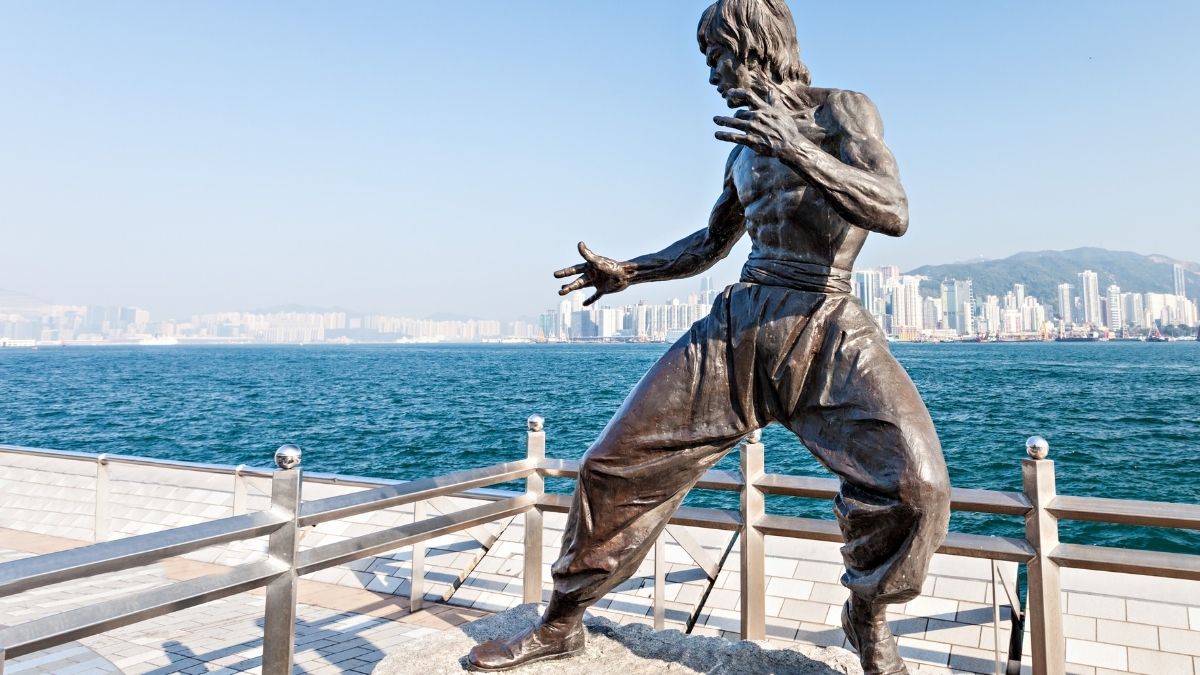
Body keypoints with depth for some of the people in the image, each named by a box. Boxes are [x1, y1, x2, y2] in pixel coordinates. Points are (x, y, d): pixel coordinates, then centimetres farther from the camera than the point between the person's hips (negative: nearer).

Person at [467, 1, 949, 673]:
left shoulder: (841, 110, 3)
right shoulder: (746, 147, 20)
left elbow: (893, 211, -14)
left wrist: (794, 148, -26)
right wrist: (628, 271, 21)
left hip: (831, 328, -4)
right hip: (739, 323, 5)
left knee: (916, 480, -25)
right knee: (618, 462, -2)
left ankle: (869, 617, 7)